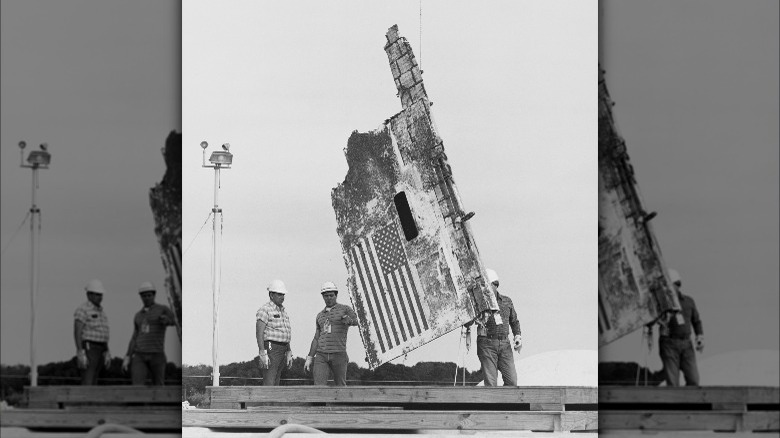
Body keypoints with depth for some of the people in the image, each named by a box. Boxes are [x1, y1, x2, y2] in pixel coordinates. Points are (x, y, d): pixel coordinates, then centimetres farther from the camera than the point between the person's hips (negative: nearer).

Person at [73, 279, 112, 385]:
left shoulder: (100, 311, 17)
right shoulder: (82, 310, -11)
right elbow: (77, 333, -17)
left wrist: (107, 354, 15)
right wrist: (80, 354, -24)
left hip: (99, 351, 9)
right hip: (88, 349, -9)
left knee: (93, 383, 6)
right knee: (87, 384, -13)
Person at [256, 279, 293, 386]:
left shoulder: (283, 311, 18)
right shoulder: (265, 310, -9)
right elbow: (259, 333, -16)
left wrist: (289, 353, 17)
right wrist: (262, 353, -23)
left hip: (282, 351, 9)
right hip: (271, 348, -9)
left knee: (276, 384, 8)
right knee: (269, 384, -14)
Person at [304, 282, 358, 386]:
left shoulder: (345, 309, 2)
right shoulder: (320, 316, 18)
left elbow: (355, 321, -20)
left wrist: (347, 320, -44)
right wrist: (309, 359, 12)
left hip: (338, 354, -3)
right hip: (321, 355, 3)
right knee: (319, 386, -12)